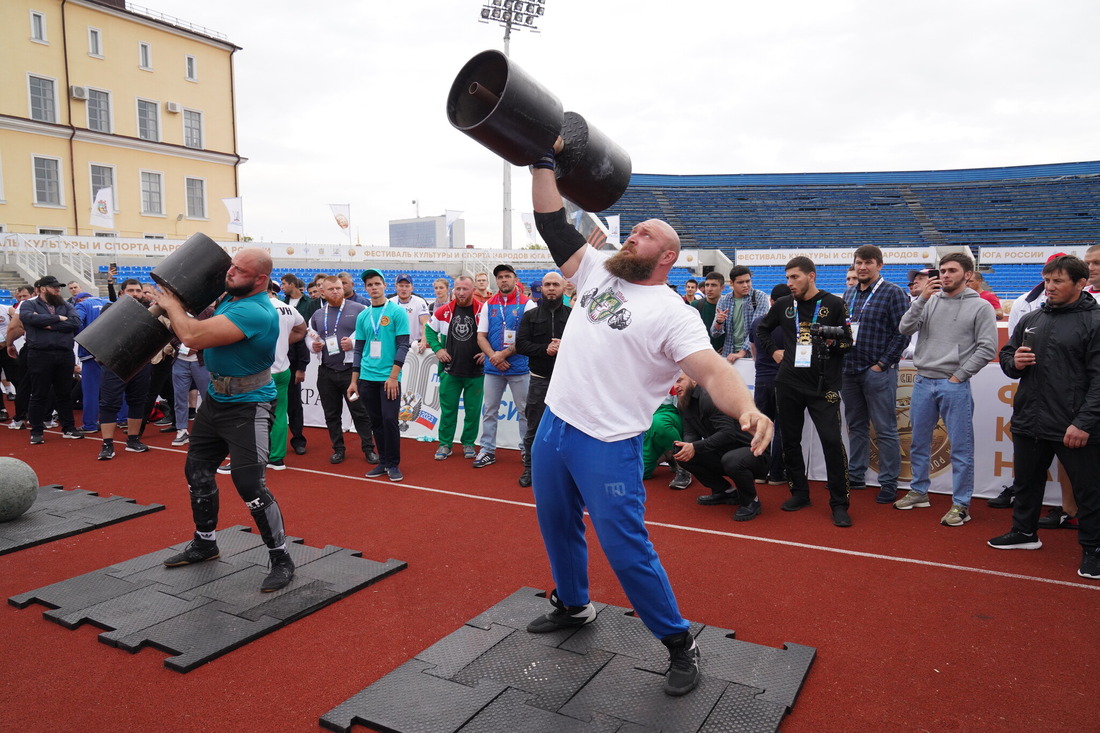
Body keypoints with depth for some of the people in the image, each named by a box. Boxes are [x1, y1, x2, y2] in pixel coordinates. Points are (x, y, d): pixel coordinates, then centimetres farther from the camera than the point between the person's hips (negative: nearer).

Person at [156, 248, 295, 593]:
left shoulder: (255, 312, -27)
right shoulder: (229, 296, 3)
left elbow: (193, 336, -31)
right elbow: (203, 322, 20)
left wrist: (172, 305, -13)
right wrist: (173, 306, 1)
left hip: (247, 406, -10)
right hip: (215, 397, 10)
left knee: (250, 485, -13)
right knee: (197, 472, 19)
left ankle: (281, 560, 1)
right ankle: (205, 544, 38)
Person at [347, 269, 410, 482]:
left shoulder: (398, 312, -4)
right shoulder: (362, 316, 11)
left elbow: (403, 345, -8)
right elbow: (359, 349, 15)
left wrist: (393, 376, -14)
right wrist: (354, 381, 11)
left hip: (389, 377, -5)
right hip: (367, 377, 5)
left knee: (389, 419, -7)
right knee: (376, 422, 9)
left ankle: (393, 464, 7)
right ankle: (383, 462, 21)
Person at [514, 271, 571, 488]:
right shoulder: (530, 316, 7)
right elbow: (521, 345, -2)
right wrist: (545, 349, -16)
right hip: (539, 379, 1)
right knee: (533, 428, 6)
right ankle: (529, 468, 18)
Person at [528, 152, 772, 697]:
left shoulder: (674, 313, -9)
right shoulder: (597, 273, 9)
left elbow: (710, 369, -23)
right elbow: (552, 224, 10)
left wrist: (749, 409, -41)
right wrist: (544, 163, 5)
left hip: (608, 445, -7)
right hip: (553, 426, 7)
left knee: (626, 549, -3)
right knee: (557, 528, 22)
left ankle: (679, 644, 17)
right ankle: (573, 606, 47)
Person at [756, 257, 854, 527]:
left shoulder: (834, 304, -1)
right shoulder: (783, 304, 8)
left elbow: (848, 341, 3)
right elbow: (762, 329, 24)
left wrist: (836, 341, -17)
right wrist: (773, 350, 11)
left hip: (823, 385, -4)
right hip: (788, 384, 4)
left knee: (832, 441, -9)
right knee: (790, 440, 10)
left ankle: (839, 503, 2)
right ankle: (799, 492, 25)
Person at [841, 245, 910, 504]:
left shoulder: (893, 293, -6)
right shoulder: (849, 293, 12)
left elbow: (902, 333, -11)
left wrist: (883, 364, -13)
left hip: (878, 372, -6)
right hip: (849, 370, 6)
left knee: (885, 430, 0)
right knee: (855, 426, 15)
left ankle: (889, 483, 8)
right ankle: (855, 475, 26)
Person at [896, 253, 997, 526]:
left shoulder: (980, 306, -2)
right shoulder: (930, 301, 8)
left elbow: (987, 348, -6)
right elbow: (905, 329, -3)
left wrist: (959, 376, -9)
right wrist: (922, 298, -11)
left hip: (955, 386, -4)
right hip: (923, 381, 4)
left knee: (961, 447, 1)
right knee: (919, 442, 14)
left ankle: (961, 504, 10)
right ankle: (919, 492, 29)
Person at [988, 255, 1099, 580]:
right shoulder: (1031, 320, 11)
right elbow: (1005, 356, 20)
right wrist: (1014, 362, -5)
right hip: (1028, 422, 7)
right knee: (1027, 480, 20)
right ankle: (1025, 532, 37)